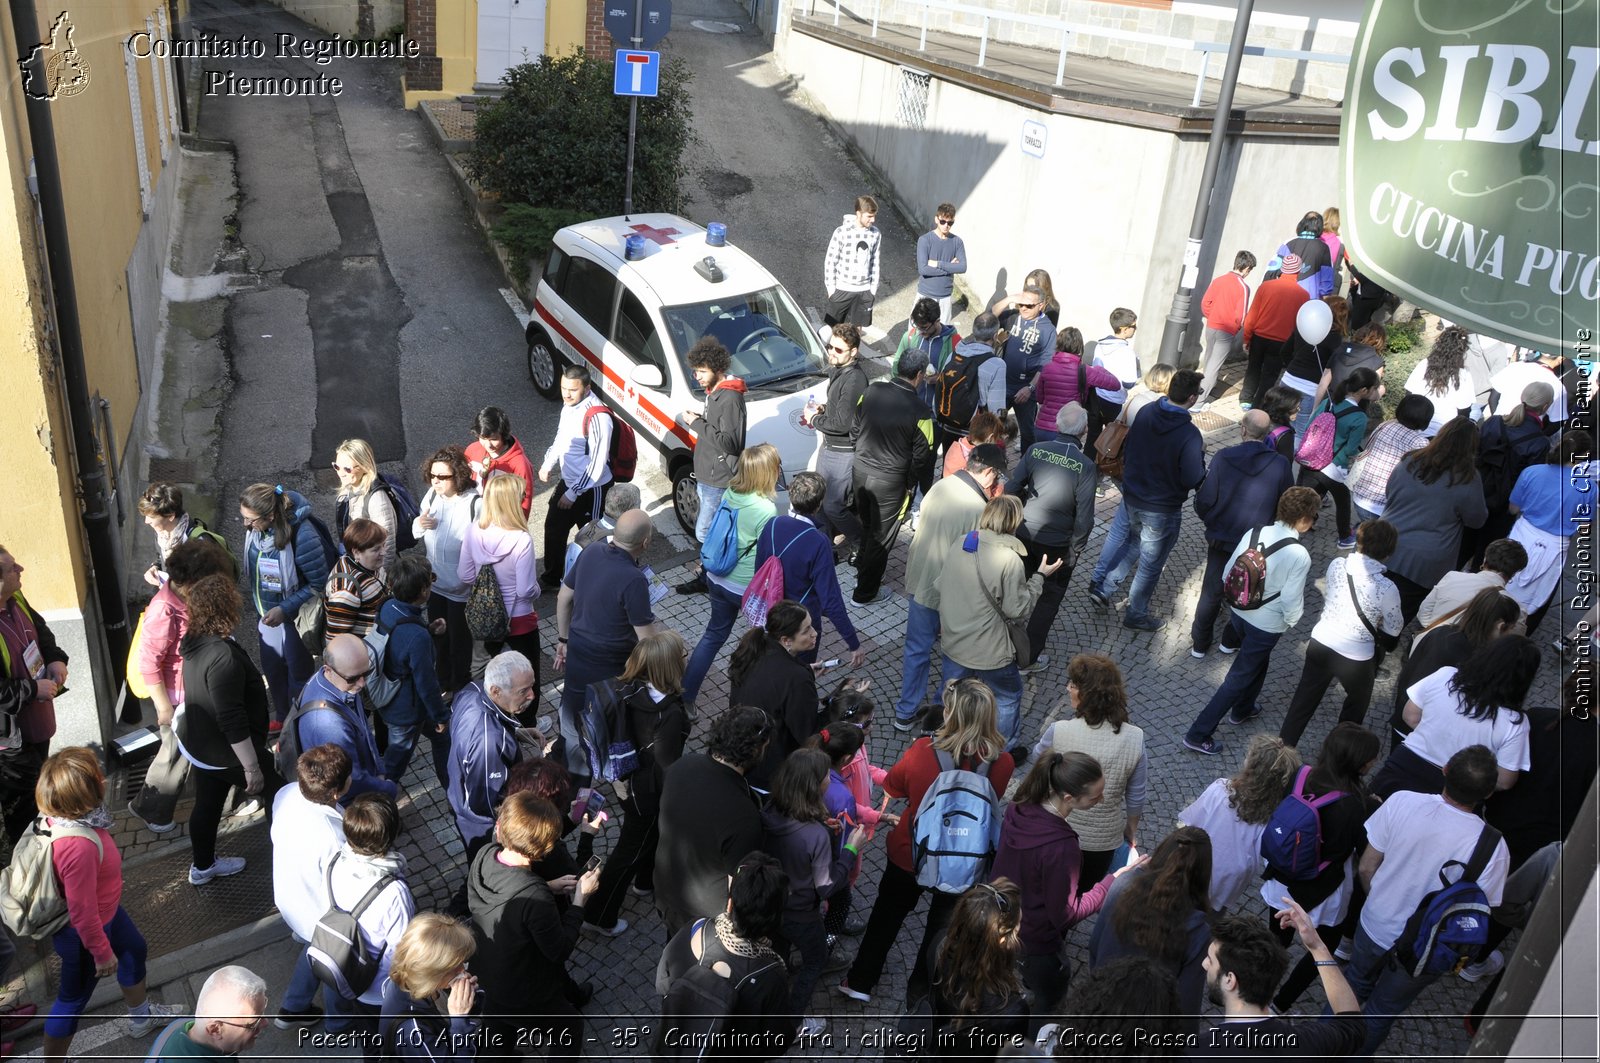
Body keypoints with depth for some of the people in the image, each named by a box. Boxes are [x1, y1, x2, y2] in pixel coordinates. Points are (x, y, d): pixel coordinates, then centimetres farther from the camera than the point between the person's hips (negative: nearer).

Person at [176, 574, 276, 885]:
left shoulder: (195, 642, -3)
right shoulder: (223, 656, -33)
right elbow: (232, 720, -31)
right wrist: (252, 767, -23)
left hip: (197, 745, 9)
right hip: (224, 753, -9)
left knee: (208, 803, 24)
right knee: (280, 795, 10)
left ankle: (202, 866, 42)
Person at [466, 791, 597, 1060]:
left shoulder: (484, 856, -22)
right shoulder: (535, 898, -42)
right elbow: (560, 950, -26)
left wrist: (547, 887, -7)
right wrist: (580, 898, -20)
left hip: (487, 973, 7)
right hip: (527, 995, -7)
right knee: (569, 1027, 24)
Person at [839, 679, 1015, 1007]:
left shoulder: (923, 751, -29)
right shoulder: (1002, 763, -25)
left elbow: (892, 786, -9)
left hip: (909, 854, 0)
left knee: (888, 913, 27)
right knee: (942, 929, 26)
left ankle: (860, 982, 43)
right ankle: (919, 994, 45)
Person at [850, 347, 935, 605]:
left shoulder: (872, 390, -9)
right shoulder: (920, 412, -22)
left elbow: (856, 428, 4)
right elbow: (922, 457, -13)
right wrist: (912, 486, 4)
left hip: (860, 470, 5)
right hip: (890, 481, -5)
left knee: (867, 526, 28)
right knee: (881, 537, 13)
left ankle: (862, 570, 48)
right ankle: (865, 592, 25)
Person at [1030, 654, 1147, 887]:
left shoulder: (1059, 732, -27)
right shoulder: (1135, 739, -21)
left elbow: (1038, 755, -3)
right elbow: (1136, 798, -8)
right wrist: (1132, 829, 9)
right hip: (1104, 839, 1)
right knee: (1088, 892, 28)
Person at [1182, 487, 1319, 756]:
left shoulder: (1255, 533, -9)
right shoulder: (1299, 556, -25)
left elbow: (1228, 572, -1)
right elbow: (1291, 600, -20)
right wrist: (1290, 621, 1)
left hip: (1239, 613, 7)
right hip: (1267, 625, -7)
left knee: (1258, 661, 32)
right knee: (1239, 677, 7)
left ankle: (1242, 709, 54)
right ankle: (1199, 734, 11)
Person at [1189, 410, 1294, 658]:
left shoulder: (1223, 457, -18)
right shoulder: (1281, 465, -15)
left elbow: (1205, 501, -12)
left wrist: (1207, 520, 9)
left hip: (1221, 538, 0)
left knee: (1212, 592, 16)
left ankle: (1199, 644, 27)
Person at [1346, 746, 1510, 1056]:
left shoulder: (1402, 802, -26)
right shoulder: (1493, 848, -29)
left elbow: (1366, 868, -13)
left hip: (1374, 926, 2)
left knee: (1356, 983, 32)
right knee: (1382, 1010, 26)